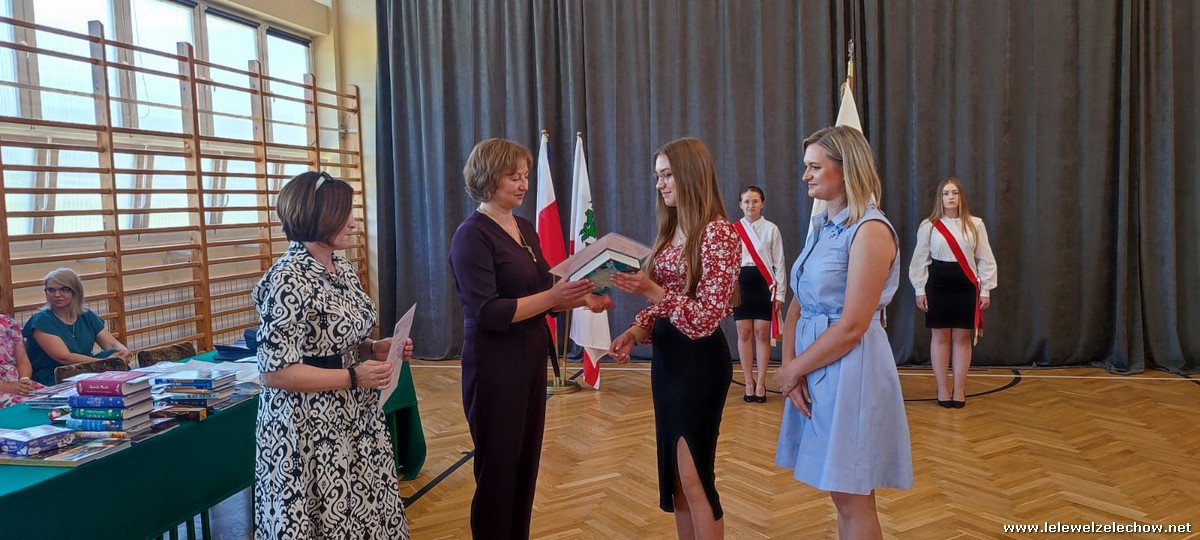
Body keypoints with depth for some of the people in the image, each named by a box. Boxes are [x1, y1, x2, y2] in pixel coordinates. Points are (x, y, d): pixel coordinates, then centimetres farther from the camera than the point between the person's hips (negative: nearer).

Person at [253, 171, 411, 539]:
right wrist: (354, 377, -22)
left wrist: (374, 349, -1)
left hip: (356, 422, 8)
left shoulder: (344, 269, 6)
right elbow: (275, 372, -21)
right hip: (312, 434, -8)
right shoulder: (288, 280, -20)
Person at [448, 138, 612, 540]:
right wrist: (553, 297, -27)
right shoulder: (472, 235, -14)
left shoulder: (525, 228, 11)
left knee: (526, 463, 15)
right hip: (495, 367, -8)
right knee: (498, 469, 5)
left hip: (532, 360, 8)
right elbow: (487, 312, -22)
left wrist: (582, 299, -5)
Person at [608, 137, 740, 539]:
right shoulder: (670, 231, 10)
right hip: (665, 357, 8)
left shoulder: (719, 233, -15)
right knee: (674, 474, 15)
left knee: (695, 477, -1)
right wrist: (637, 331, -3)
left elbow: (708, 317, -18)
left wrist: (652, 291, -27)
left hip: (699, 360, -8)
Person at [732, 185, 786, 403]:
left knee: (762, 333, 2)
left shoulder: (771, 229, 1)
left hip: (764, 283, -1)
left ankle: (761, 383, 11)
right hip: (741, 282, 1)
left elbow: (779, 263, 1)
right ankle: (749, 383, 14)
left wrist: (780, 292, -2)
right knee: (744, 333, 5)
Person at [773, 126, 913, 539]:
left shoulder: (870, 230, -15)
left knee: (853, 500, 3)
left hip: (850, 370, -8)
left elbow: (852, 327, -19)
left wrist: (791, 370, -10)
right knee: (840, 495, 17)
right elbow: (798, 304, 9)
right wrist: (789, 363, -7)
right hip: (813, 368, 8)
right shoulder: (821, 226, 12)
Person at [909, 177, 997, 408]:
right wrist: (919, 290, -1)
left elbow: (985, 259, 3)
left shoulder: (975, 224, 1)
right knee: (940, 337, 5)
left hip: (966, 286, 1)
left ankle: (959, 389, 14)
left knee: (962, 337, 5)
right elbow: (920, 259, 2)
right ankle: (942, 389, 14)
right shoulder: (928, 226, 0)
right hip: (937, 286, 0)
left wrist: (985, 290, 0)